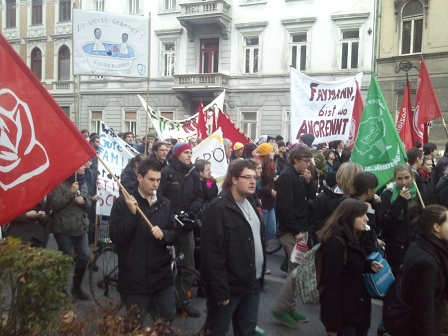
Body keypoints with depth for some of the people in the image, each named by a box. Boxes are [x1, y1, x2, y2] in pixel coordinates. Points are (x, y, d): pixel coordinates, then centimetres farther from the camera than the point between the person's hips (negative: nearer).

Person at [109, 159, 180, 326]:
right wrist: (131, 213, -25)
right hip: (134, 280, -4)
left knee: (167, 322, 15)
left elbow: (175, 235, 6)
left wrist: (163, 234, -15)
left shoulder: (165, 203, 7)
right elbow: (116, 238, -14)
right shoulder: (122, 203, -6)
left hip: (162, 278, 4)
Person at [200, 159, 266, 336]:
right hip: (229, 285, -7)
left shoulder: (250, 203, 10)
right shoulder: (218, 208, -18)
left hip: (252, 282, 8)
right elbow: (213, 254, -21)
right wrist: (220, 291, -20)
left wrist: (260, 275, 13)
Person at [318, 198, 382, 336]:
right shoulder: (335, 242, -22)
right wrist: (333, 324, -21)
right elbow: (331, 285, -23)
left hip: (358, 307, 9)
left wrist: (370, 265, 0)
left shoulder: (353, 238, 7)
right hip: (342, 312, -9)